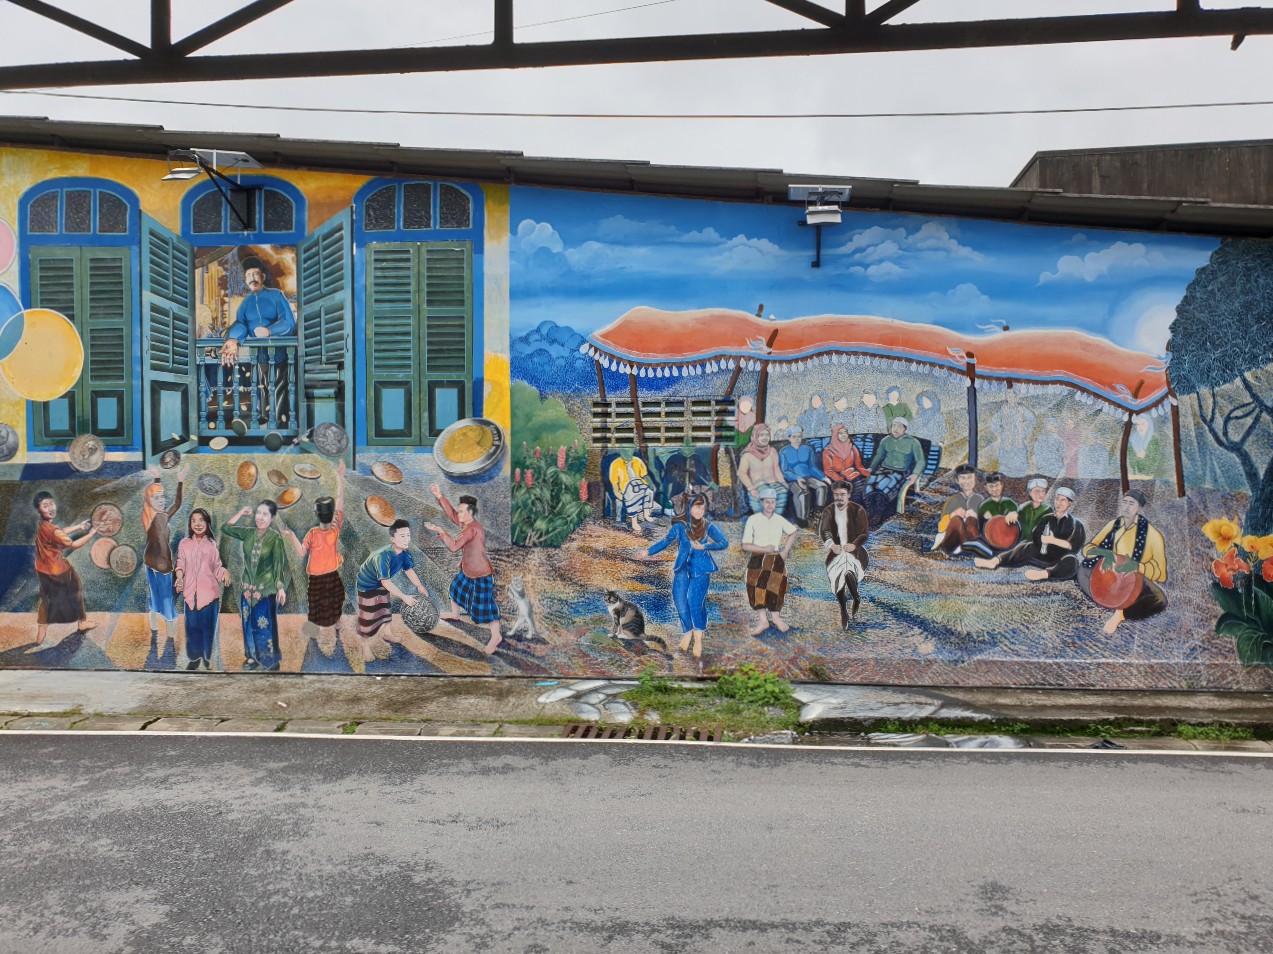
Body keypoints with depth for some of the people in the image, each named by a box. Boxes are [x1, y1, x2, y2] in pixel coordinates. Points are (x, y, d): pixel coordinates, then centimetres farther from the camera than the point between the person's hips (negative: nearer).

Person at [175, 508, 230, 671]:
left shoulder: (212, 544, 4)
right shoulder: (184, 544, 6)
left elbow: (217, 567, 4)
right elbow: (180, 565, 5)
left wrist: (225, 572, -17)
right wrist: (179, 578, -14)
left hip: (209, 592, -1)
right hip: (191, 592, 1)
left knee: (208, 625, 5)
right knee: (192, 626, 4)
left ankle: (207, 657, 20)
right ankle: (194, 657, 19)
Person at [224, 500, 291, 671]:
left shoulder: (276, 537, -13)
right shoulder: (248, 533, 1)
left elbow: (280, 564, -13)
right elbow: (226, 528, 9)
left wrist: (281, 588, -16)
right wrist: (241, 513, 1)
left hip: (267, 589, -5)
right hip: (249, 587, 5)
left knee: (266, 625, 3)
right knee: (249, 623, 14)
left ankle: (272, 660, 16)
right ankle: (252, 656, 29)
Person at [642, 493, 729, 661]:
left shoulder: (708, 526, 1)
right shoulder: (679, 526, 3)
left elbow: (724, 543, -1)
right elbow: (665, 541, 6)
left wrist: (704, 546, -12)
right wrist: (648, 552, -4)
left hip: (701, 570, -2)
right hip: (682, 569, 2)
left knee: (694, 600, -17)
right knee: (680, 602, -2)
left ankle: (698, 639, -9)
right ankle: (687, 633, 19)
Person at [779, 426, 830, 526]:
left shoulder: (807, 449, 12)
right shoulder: (784, 452, 1)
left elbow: (812, 467, 15)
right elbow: (784, 471, -5)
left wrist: (823, 477, 0)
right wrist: (797, 479, -21)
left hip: (808, 477, 4)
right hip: (793, 480, -4)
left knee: (823, 486, -26)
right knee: (803, 492, -35)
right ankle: (802, 519, -25)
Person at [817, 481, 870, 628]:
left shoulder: (858, 510, -3)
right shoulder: (828, 512, 4)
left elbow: (864, 533, -4)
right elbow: (823, 532, -5)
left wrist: (854, 545, -23)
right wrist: (832, 545, -25)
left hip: (854, 550, -2)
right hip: (836, 551, 2)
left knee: (849, 573, -25)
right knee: (837, 580, -9)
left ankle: (856, 600, 6)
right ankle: (844, 614, 9)